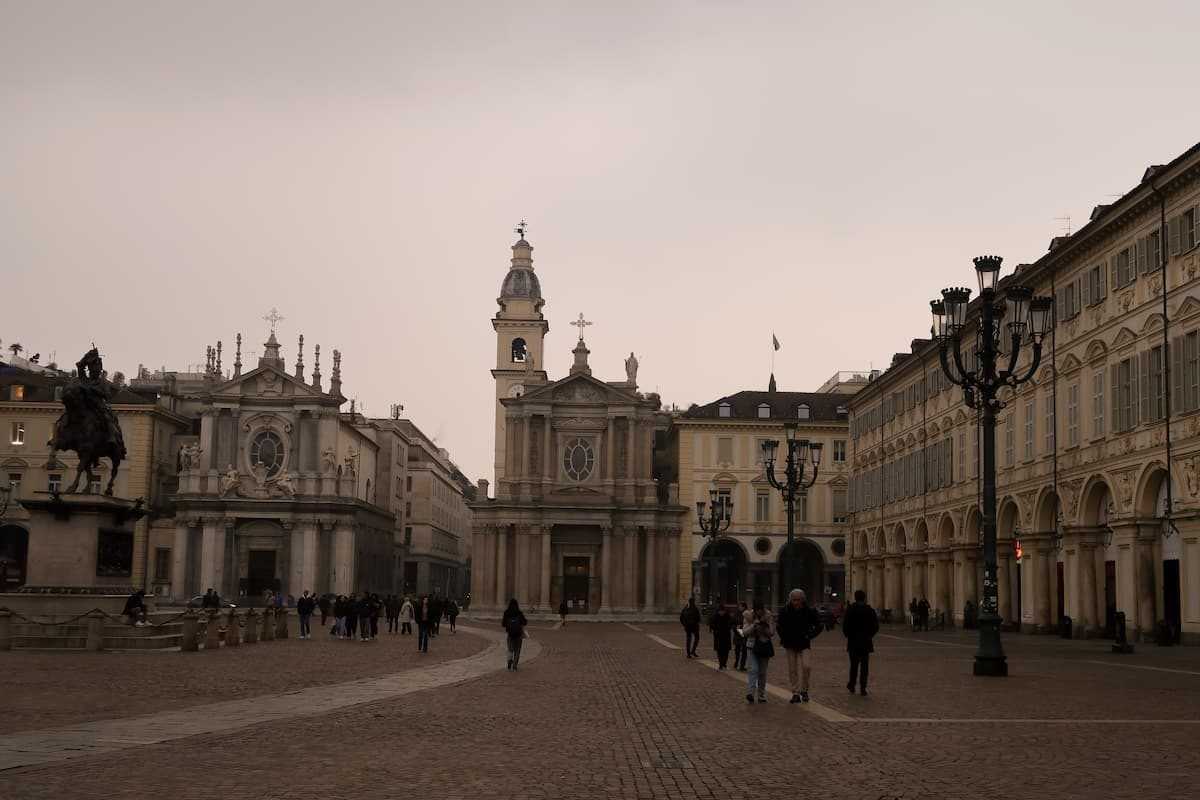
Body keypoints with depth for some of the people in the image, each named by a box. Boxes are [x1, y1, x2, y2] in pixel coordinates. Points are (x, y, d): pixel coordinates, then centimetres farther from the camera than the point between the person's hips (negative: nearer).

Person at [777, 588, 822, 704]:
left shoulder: (810, 611, -7)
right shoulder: (785, 611, -2)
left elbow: (819, 626, 3)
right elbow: (780, 626, 15)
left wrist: (810, 636, -4)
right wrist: (783, 638, 5)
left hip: (804, 644, -2)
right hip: (790, 645, 2)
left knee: (806, 666, -15)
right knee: (793, 670, 3)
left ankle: (804, 690, 5)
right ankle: (796, 693, 11)